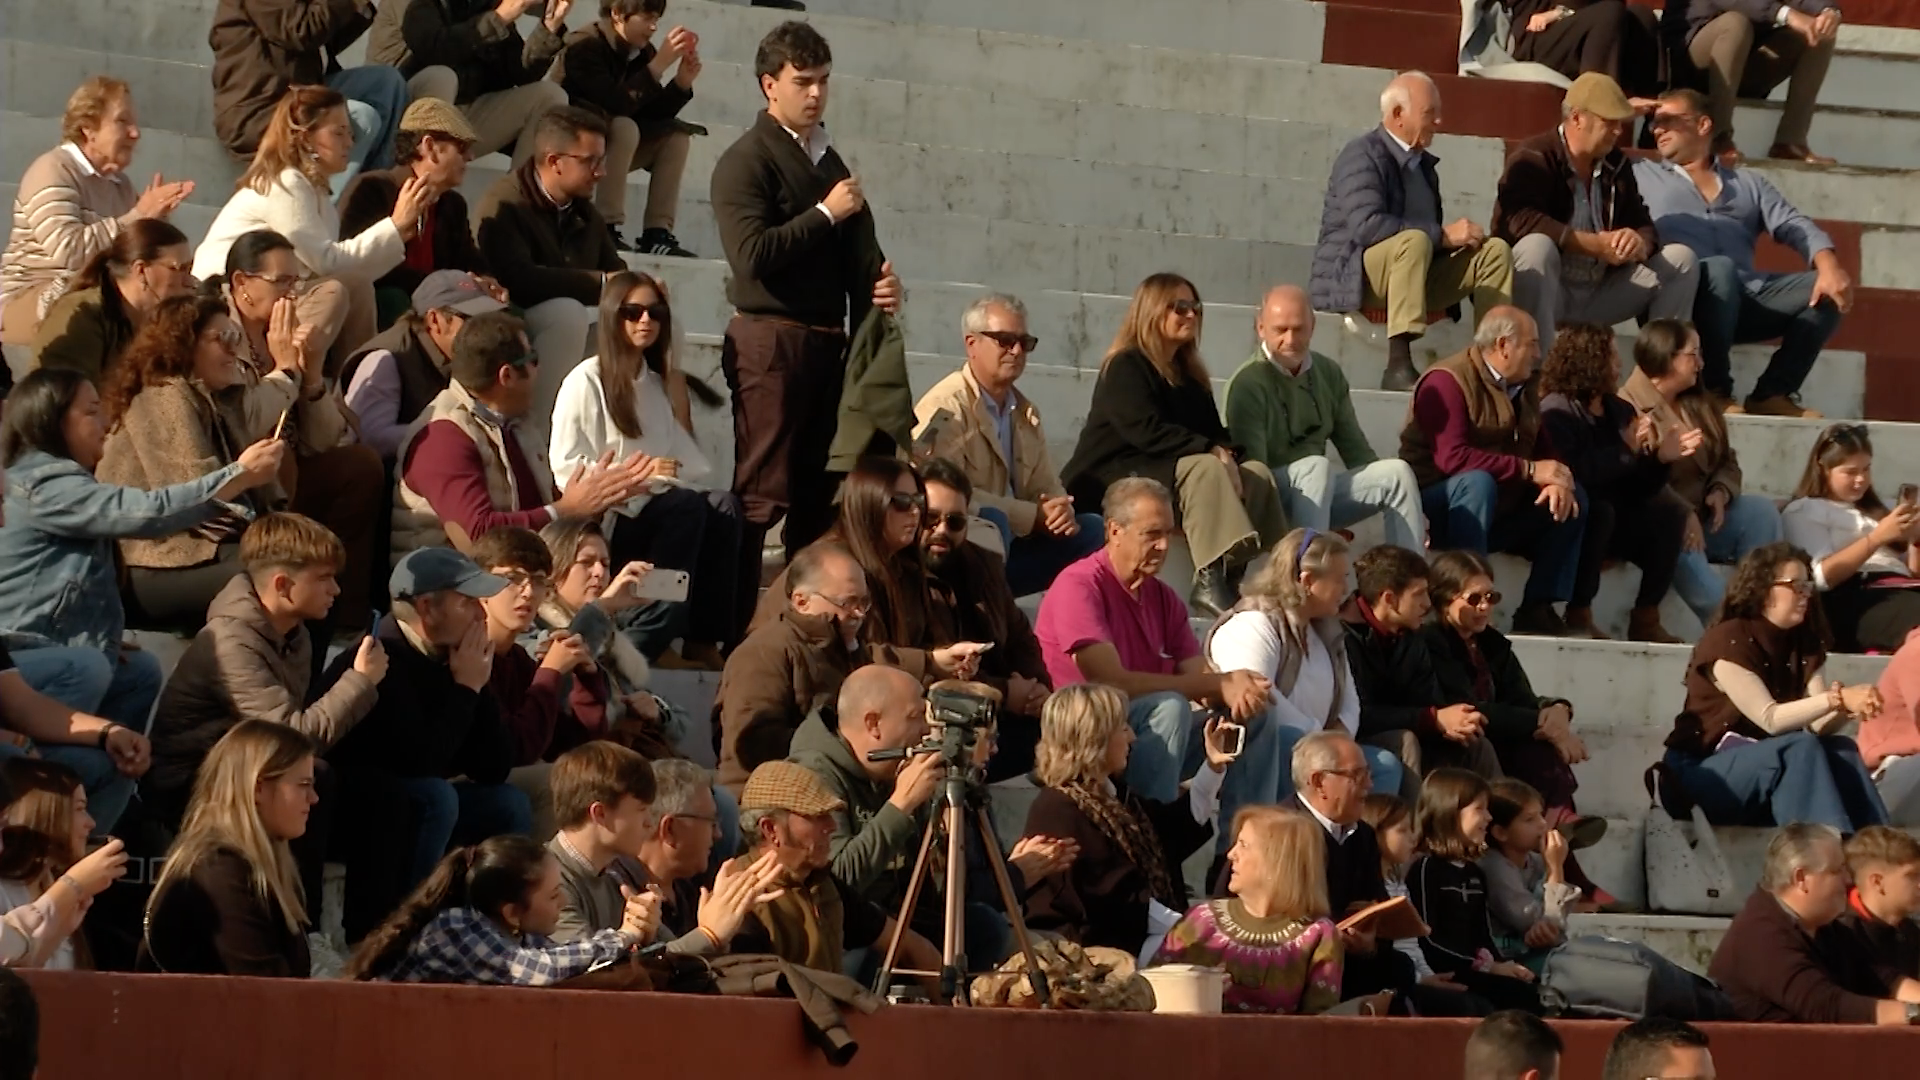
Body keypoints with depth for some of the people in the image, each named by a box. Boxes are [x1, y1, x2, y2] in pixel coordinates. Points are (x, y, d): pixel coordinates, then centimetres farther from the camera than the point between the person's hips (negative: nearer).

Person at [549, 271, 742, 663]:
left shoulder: (661, 381, 20)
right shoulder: (585, 382, -2)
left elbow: (689, 462, 11)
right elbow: (564, 469, -11)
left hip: (654, 509, 6)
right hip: (604, 523, -6)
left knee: (724, 505, -24)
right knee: (688, 506, -31)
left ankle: (705, 641, -30)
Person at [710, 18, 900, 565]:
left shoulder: (828, 159, 19)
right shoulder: (747, 161, -6)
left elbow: (855, 247, 23)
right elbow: (751, 253, -18)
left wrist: (880, 282, 1)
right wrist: (826, 213, -12)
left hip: (829, 342, 8)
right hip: (771, 339, -8)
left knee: (818, 496, 10)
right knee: (760, 493, -10)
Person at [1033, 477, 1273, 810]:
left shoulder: (1163, 596, 11)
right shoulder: (1079, 586, -14)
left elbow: (1199, 678, 3)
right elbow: (1112, 683, -23)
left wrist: (1236, 688, -24)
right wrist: (1221, 684, -20)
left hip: (1150, 740, 8)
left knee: (1251, 715, -3)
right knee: (1170, 708, -31)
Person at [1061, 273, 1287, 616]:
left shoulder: (1189, 376, 19)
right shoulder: (1125, 368, -7)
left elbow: (1214, 432, 14)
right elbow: (1146, 432, -21)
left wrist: (1226, 453, -11)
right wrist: (1212, 450, -24)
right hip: (1115, 480, -8)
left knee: (1256, 472, -10)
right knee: (1204, 468, -32)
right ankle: (1211, 581, -42)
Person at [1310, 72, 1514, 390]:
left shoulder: (1423, 163, 18)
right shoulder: (1363, 157, -12)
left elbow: (1434, 229, 21)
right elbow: (1366, 225, -27)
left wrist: (1459, 235, -4)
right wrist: (1443, 235, -25)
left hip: (1414, 276, 9)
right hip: (1349, 277, -8)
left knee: (1495, 250, -4)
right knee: (1414, 240, -37)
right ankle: (1398, 367, -44)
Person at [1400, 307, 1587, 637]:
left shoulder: (1524, 386, 12)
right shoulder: (1448, 381, -18)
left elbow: (1543, 448, 10)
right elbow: (1451, 457, -30)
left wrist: (1557, 480, -15)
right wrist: (1530, 470, -27)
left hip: (1499, 512, 9)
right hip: (1437, 508, -9)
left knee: (1573, 497, -2)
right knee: (1477, 482, -37)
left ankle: (1538, 609, -9)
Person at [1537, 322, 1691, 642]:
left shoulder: (1619, 410, 10)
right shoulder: (1556, 411, -12)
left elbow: (1636, 489, 8)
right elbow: (1574, 474, -27)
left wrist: (1660, 458, -10)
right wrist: (1626, 450, -23)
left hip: (1615, 520, 7)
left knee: (1670, 509, -13)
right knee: (1598, 509, -36)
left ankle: (1646, 618, -14)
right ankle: (1579, 616, -27)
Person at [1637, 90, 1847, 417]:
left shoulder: (1749, 182, 26)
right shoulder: (1641, 174, 24)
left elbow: (1796, 227, 11)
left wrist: (1830, 267, -9)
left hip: (1746, 295, 3)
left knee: (1828, 290, -17)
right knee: (1720, 269, -36)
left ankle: (1771, 394, -15)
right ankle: (1714, 390, -26)